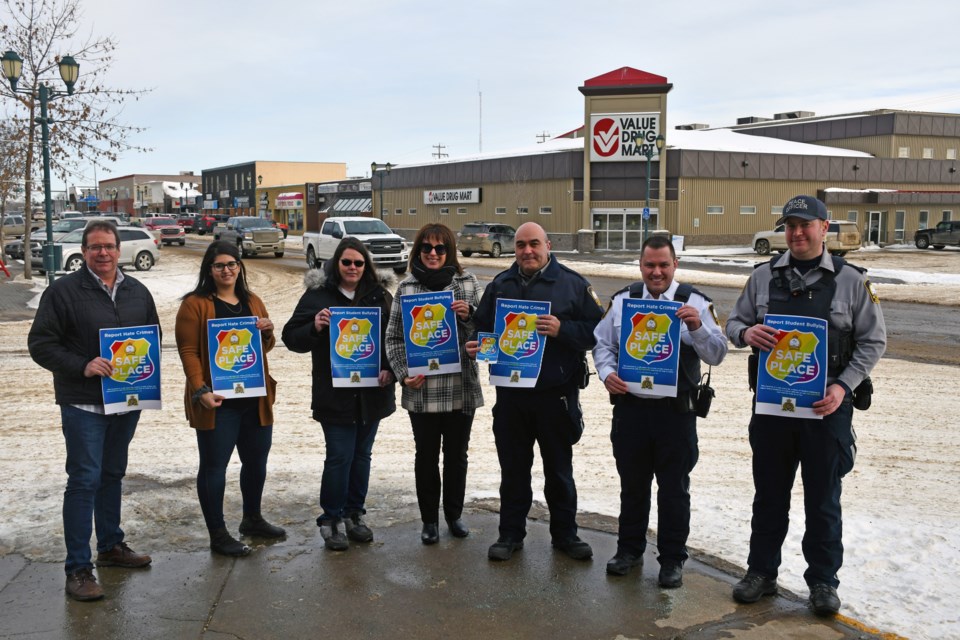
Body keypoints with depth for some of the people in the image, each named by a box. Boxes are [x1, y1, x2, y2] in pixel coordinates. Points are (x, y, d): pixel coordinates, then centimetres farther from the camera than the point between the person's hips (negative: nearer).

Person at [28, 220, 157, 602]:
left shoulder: (137, 292, 9)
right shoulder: (63, 291, -7)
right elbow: (41, 344, -9)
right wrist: (82, 367, -22)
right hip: (83, 403, -5)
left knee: (113, 475, 17)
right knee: (84, 480, -6)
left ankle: (111, 546, 31)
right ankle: (78, 568, 1)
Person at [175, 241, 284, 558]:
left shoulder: (253, 302, 13)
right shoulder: (195, 304, -6)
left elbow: (266, 346, 20)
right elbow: (188, 351, -11)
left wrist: (267, 332, -4)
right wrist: (200, 390, -21)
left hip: (255, 398, 7)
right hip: (217, 401, -6)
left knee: (256, 460, 17)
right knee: (214, 465, 1)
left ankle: (252, 519, 35)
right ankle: (217, 534, 12)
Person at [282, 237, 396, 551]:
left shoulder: (380, 295, 4)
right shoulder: (318, 294, -4)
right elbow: (291, 337, -4)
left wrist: (389, 368, -8)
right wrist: (314, 328, -23)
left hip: (371, 393, 4)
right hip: (335, 393, -3)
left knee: (362, 454, 13)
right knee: (339, 457, -2)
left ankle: (354, 514, 28)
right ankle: (330, 520, 13)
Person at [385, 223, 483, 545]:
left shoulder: (468, 283, 1)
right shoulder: (406, 287, 0)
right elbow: (393, 337, 3)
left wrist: (469, 314, -14)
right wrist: (403, 373, -8)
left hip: (461, 388, 1)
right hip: (421, 390, 0)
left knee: (457, 454, 15)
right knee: (426, 456, 11)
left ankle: (454, 514, 33)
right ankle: (429, 519, 27)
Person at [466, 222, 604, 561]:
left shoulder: (572, 284, -3)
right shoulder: (499, 285, 9)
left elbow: (597, 329, -7)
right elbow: (481, 327, 16)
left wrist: (562, 329, -21)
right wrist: (476, 346, -5)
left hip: (556, 394, -3)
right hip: (510, 395, 3)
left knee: (559, 469, 11)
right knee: (513, 469, 12)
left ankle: (565, 534, 25)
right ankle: (511, 533, 25)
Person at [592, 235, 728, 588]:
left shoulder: (694, 303, -2)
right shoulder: (622, 301, 6)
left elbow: (717, 354, -6)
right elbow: (602, 344, 10)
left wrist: (697, 327, -23)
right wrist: (607, 373, -8)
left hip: (676, 410, -2)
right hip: (630, 404, 2)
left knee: (674, 488, 8)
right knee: (632, 483, 15)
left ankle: (672, 559, 21)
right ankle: (629, 549, 31)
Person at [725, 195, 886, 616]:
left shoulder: (851, 281, -2)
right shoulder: (764, 277, 5)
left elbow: (872, 341, 0)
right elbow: (734, 323, 10)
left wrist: (843, 386, -13)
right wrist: (746, 333, -14)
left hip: (826, 407, -2)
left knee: (823, 499, 8)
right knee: (769, 494, 13)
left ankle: (823, 580, 23)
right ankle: (761, 572, 27)